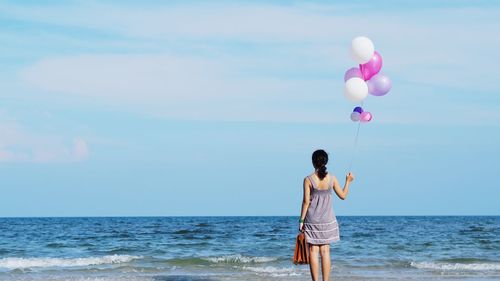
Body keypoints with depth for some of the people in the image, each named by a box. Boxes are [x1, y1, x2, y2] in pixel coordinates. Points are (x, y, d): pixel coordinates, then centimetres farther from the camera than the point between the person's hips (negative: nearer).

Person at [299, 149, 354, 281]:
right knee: (325, 251, 7)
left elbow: (306, 201, -10)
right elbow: (343, 195, 7)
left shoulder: (308, 179, -10)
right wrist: (348, 181, 23)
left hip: (312, 220, -2)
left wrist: (301, 220, -3)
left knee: (313, 251, 2)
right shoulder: (332, 179, -3)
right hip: (327, 220, 2)